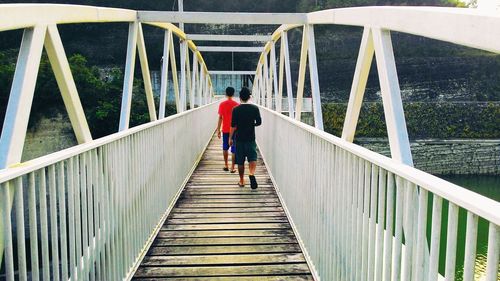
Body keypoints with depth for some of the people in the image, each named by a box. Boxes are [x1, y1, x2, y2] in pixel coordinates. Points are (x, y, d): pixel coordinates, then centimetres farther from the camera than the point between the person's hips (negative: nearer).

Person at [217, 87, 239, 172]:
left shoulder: (222, 104, -4)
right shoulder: (237, 104, -5)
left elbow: (220, 118, -4)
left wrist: (218, 130, 2)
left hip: (225, 130, 1)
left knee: (225, 148, 17)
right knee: (234, 149, 2)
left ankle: (226, 165, 21)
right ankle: (232, 168, 2)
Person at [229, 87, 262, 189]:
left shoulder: (236, 109, -7)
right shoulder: (255, 108, -4)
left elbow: (233, 126, -7)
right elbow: (259, 122, 2)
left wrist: (230, 138, 3)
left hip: (239, 138, 0)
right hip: (251, 138, 0)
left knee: (240, 161, 9)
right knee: (253, 158, 3)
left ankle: (241, 181, 17)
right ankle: (251, 174, -24)